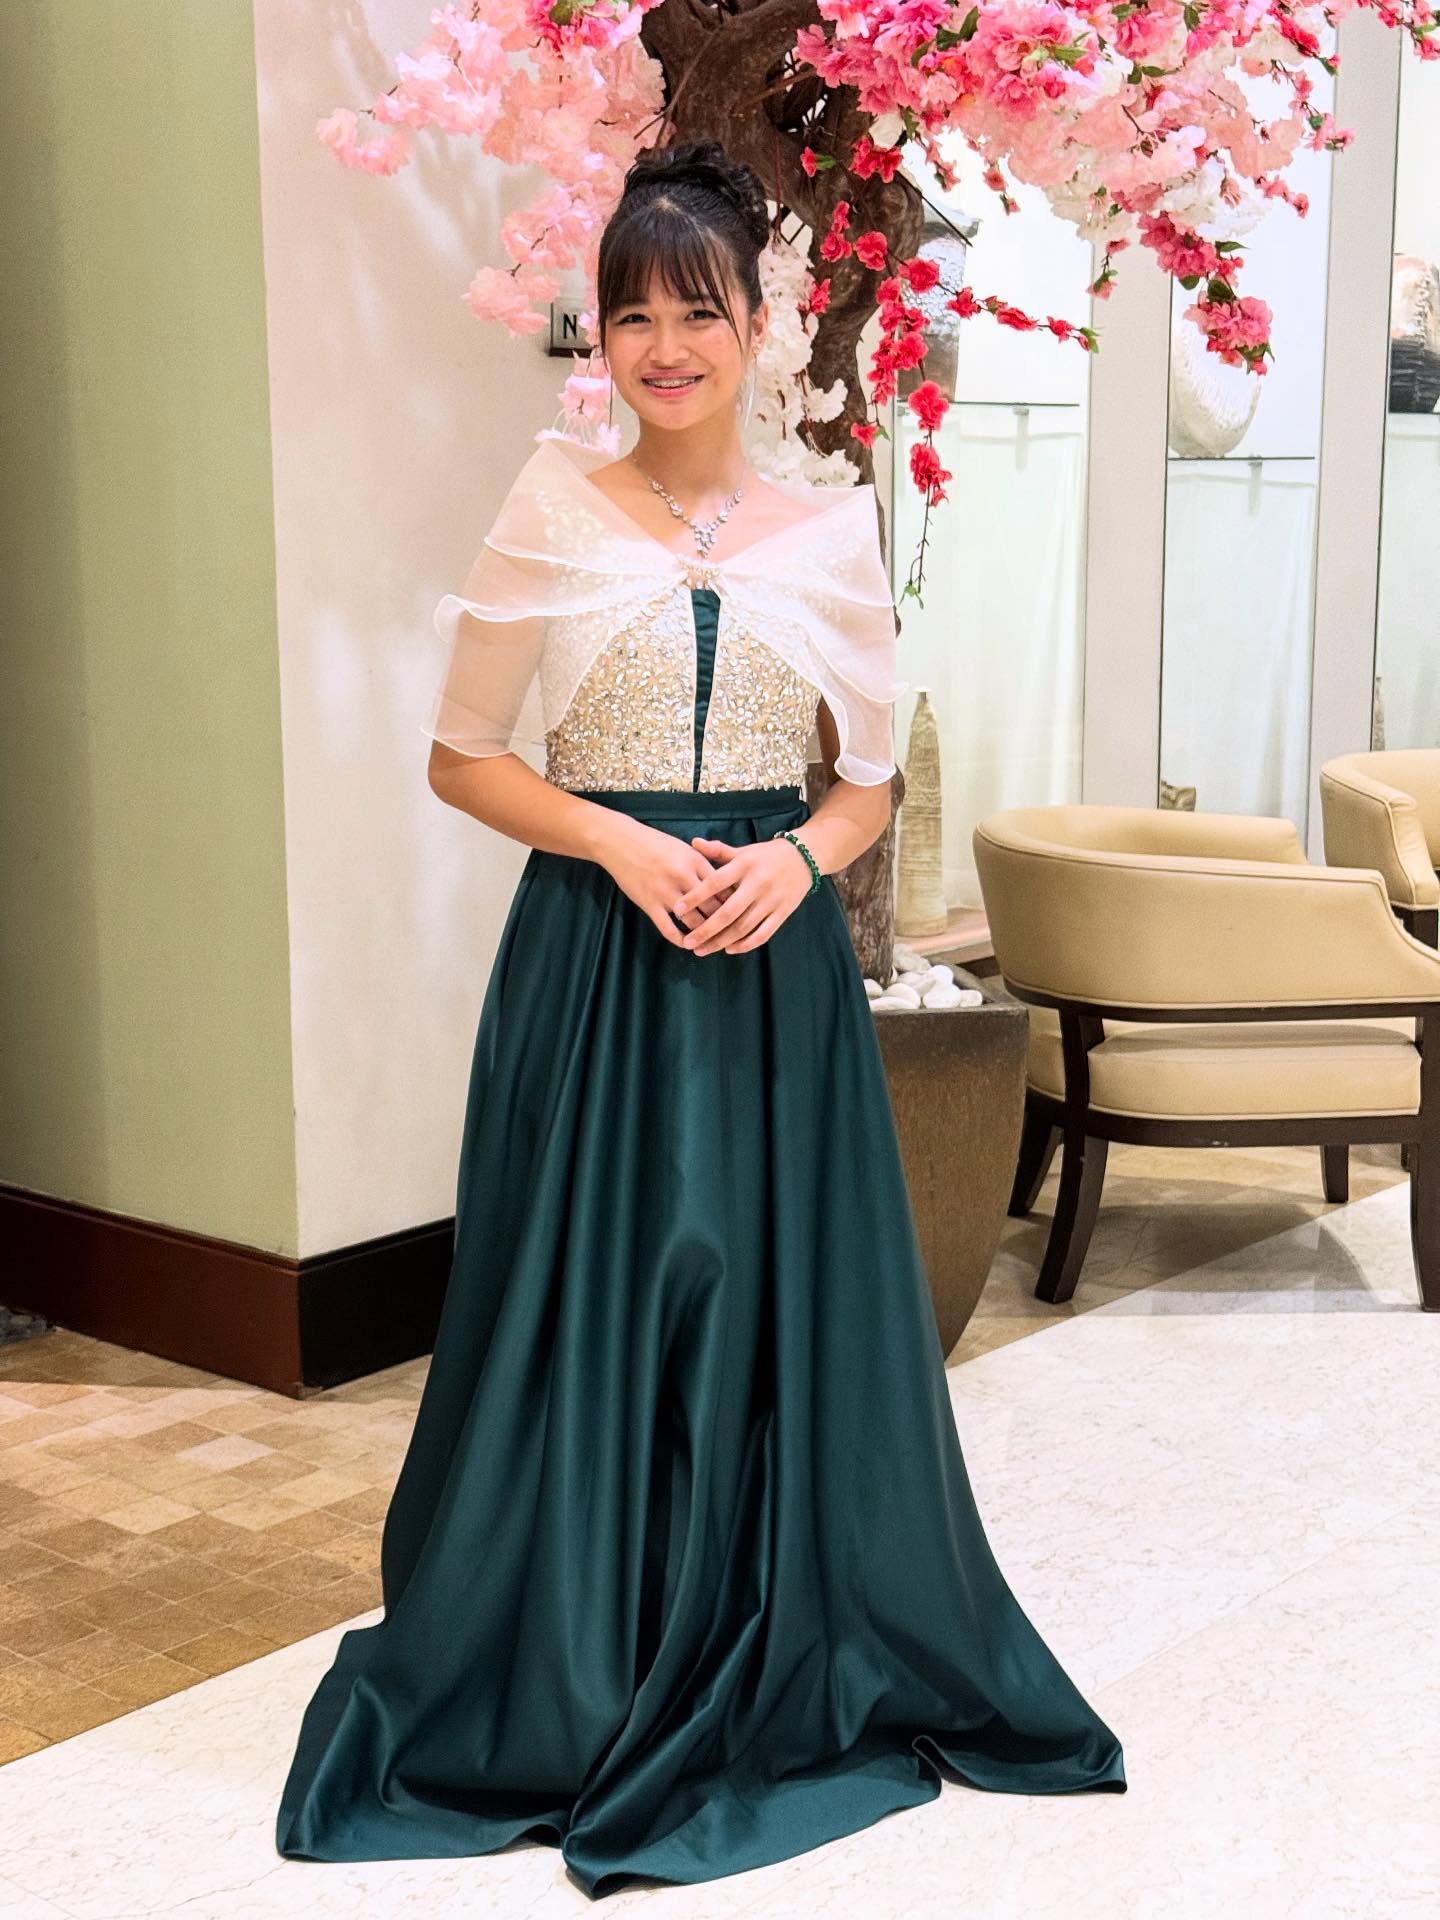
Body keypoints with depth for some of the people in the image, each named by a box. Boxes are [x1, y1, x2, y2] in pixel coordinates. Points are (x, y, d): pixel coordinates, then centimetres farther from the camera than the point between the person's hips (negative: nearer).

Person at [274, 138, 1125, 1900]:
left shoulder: (830, 530, 6)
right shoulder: (550, 517, 1)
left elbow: (870, 779, 11)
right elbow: (462, 757, 3)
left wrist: (793, 857, -10)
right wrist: (619, 841, -12)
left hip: (776, 958, 2)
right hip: (593, 955, -1)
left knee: (780, 1300, 6)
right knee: (591, 1304, 2)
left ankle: (790, 1672, 25)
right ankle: (575, 1674, 20)